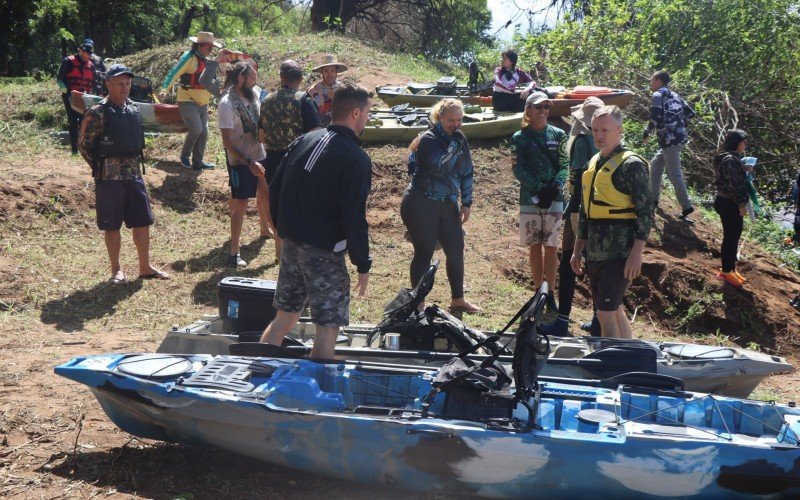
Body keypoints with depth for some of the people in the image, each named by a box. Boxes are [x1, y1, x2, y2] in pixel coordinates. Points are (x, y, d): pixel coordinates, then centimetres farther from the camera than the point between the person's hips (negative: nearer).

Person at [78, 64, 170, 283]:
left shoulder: (134, 109, 8)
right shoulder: (98, 113, -11)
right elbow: (84, 145, -6)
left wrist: (134, 163, 13)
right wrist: (101, 167, -3)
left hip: (134, 175, 6)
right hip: (109, 177, -6)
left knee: (142, 222, 9)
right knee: (112, 225, 4)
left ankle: (145, 267, 20)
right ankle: (116, 269, 16)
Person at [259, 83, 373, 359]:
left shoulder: (304, 141, 7)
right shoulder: (356, 159, -15)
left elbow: (274, 191, 11)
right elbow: (354, 218, -18)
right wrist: (363, 265, -10)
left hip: (291, 243, 8)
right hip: (324, 251, -8)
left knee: (283, 318, 19)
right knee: (327, 327, 2)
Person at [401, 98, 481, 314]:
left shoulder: (460, 139, 7)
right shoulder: (428, 139, -14)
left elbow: (467, 172, 12)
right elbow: (442, 167, -27)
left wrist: (466, 203, 8)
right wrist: (453, 144, -22)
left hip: (447, 205, 7)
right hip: (421, 205, -7)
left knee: (456, 251, 10)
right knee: (424, 253, -2)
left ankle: (458, 300, 26)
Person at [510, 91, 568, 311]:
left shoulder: (558, 135, 6)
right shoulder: (519, 138, 2)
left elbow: (564, 165, 2)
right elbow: (518, 170, -4)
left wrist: (554, 186, -16)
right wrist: (539, 188, -17)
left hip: (554, 199, 1)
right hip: (530, 199, 0)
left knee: (551, 247, 2)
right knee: (534, 246, 7)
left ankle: (550, 293, 7)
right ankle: (539, 291, 16)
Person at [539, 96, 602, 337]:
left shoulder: (582, 141, -11)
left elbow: (579, 179, -16)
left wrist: (574, 212, -17)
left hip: (582, 209, -7)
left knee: (567, 265, -2)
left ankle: (562, 321, -1)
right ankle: (600, 321, 18)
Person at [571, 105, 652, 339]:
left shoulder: (631, 164, -10)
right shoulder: (593, 163, 14)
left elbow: (646, 212, -14)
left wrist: (636, 254, -20)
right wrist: (577, 250, 19)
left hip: (618, 253, -8)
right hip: (595, 253, 8)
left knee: (606, 312, -10)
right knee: (614, 310, 15)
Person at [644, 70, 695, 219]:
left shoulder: (657, 96, -9)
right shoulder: (674, 95, 16)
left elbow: (655, 119, -19)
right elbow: (690, 113, 16)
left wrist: (647, 132, -4)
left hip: (670, 140, -9)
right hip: (681, 136, 9)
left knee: (674, 174, -5)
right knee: (655, 165, 20)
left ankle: (686, 206, -4)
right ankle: (654, 199, 24)